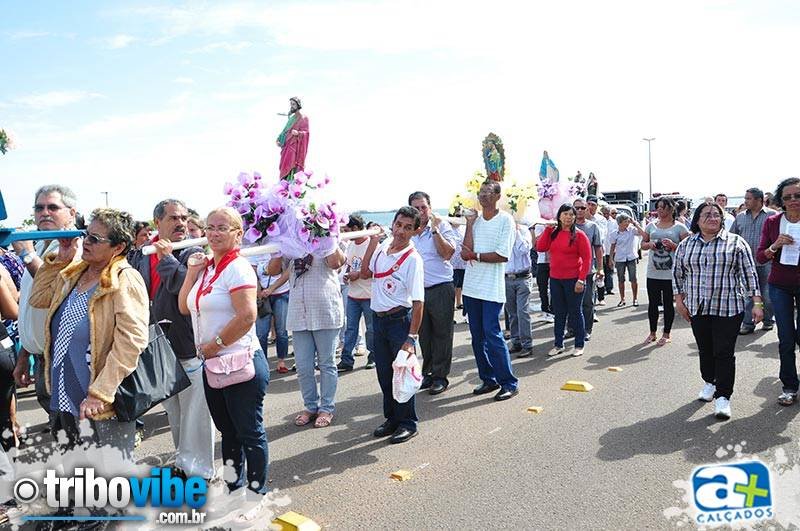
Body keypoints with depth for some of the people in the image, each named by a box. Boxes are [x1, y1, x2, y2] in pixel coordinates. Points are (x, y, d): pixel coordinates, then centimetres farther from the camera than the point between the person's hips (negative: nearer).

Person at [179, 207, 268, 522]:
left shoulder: (237, 268, -15)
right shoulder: (206, 267, 10)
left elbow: (247, 316, -25)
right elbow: (184, 307, 13)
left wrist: (213, 346, -15)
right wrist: (192, 272, 2)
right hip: (213, 365, 9)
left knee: (249, 431, 5)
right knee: (228, 430, 19)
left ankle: (257, 494, 21)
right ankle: (235, 488, 35)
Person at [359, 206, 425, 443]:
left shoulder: (413, 259, -17)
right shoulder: (382, 247, 1)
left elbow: (418, 302, -18)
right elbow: (365, 273, 15)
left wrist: (411, 338, -22)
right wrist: (372, 243, 5)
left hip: (400, 319, -6)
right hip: (378, 318, 6)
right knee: (384, 373, 15)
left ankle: (407, 423, 20)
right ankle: (392, 418, 32)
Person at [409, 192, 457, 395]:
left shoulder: (443, 226, -3)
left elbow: (447, 253, -16)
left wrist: (435, 229, -17)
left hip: (441, 289, -4)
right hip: (417, 290, 4)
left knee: (441, 334, 3)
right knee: (424, 334, 12)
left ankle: (440, 376, 13)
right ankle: (427, 373, 25)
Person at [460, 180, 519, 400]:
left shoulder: (505, 220, -5)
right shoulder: (475, 220, 10)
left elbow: (503, 256, -13)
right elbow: (466, 253, -2)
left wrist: (474, 255, -8)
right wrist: (470, 224, -5)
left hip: (492, 288, -6)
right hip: (471, 286, 6)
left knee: (492, 335, -9)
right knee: (477, 336, 10)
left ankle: (509, 382, 3)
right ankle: (488, 379, 22)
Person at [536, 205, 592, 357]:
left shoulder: (579, 235, -7)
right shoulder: (553, 233, 7)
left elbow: (587, 259, -10)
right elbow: (540, 248, -3)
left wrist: (581, 280, -15)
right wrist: (547, 229, -6)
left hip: (573, 280, -5)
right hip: (555, 280, 5)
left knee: (576, 312, 6)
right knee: (559, 313, 13)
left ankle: (579, 345, 17)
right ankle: (558, 344, 23)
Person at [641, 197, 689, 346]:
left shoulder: (679, 227, -1)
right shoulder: (651, 226, 11)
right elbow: (642, 244, 16)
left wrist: (673, 245, -19)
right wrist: (649, 244, -5)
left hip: (670, 273, -3)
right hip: (653, 272, 4)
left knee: (668, 304, 4)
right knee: (652, 303, 9)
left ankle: (666, 334, 16)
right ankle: (652, 332, 22)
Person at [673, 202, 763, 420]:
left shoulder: (736, 243, 0)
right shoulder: (686, 245, 6)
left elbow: (749, 274, -2)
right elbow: (678, 274, 12)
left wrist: (757, 303, -7)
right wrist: (679, 300, 7)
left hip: (728, 308, -3)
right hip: (697, 309, 3)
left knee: (724, 353, -3)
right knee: (705, 350, 14)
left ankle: (723, 396, 4)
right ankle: (709, 383, 34)